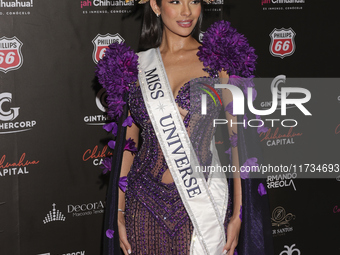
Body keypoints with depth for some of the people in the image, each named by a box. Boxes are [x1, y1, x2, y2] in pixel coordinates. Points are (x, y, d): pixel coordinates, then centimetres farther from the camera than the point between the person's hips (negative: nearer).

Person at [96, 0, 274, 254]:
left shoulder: (219, 60, -2)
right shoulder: (136, 66, 4)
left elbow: (238, 138, -4)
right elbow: (128, 143, 8)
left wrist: (237, 215, -8)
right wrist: (119, 214, 6)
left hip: (202, 203, -2)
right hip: (145, 204, 2)